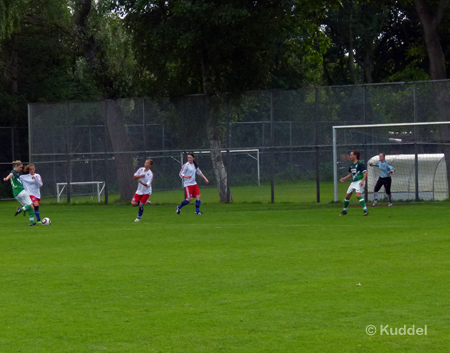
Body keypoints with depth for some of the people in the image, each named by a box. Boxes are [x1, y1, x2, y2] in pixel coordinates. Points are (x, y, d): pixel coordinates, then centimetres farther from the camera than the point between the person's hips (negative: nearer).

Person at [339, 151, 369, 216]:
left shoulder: (360, 164, -12)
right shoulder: (351, 165, 13)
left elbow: (365, 173, -16)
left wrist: (363, 181, -27)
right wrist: (344, 178, 17)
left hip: (359, 181, -9)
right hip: (354, 182, 9)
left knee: (358, 195, -25)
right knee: (347, 196, 12)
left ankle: (365, 210, -28)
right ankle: (344, 211, 28)